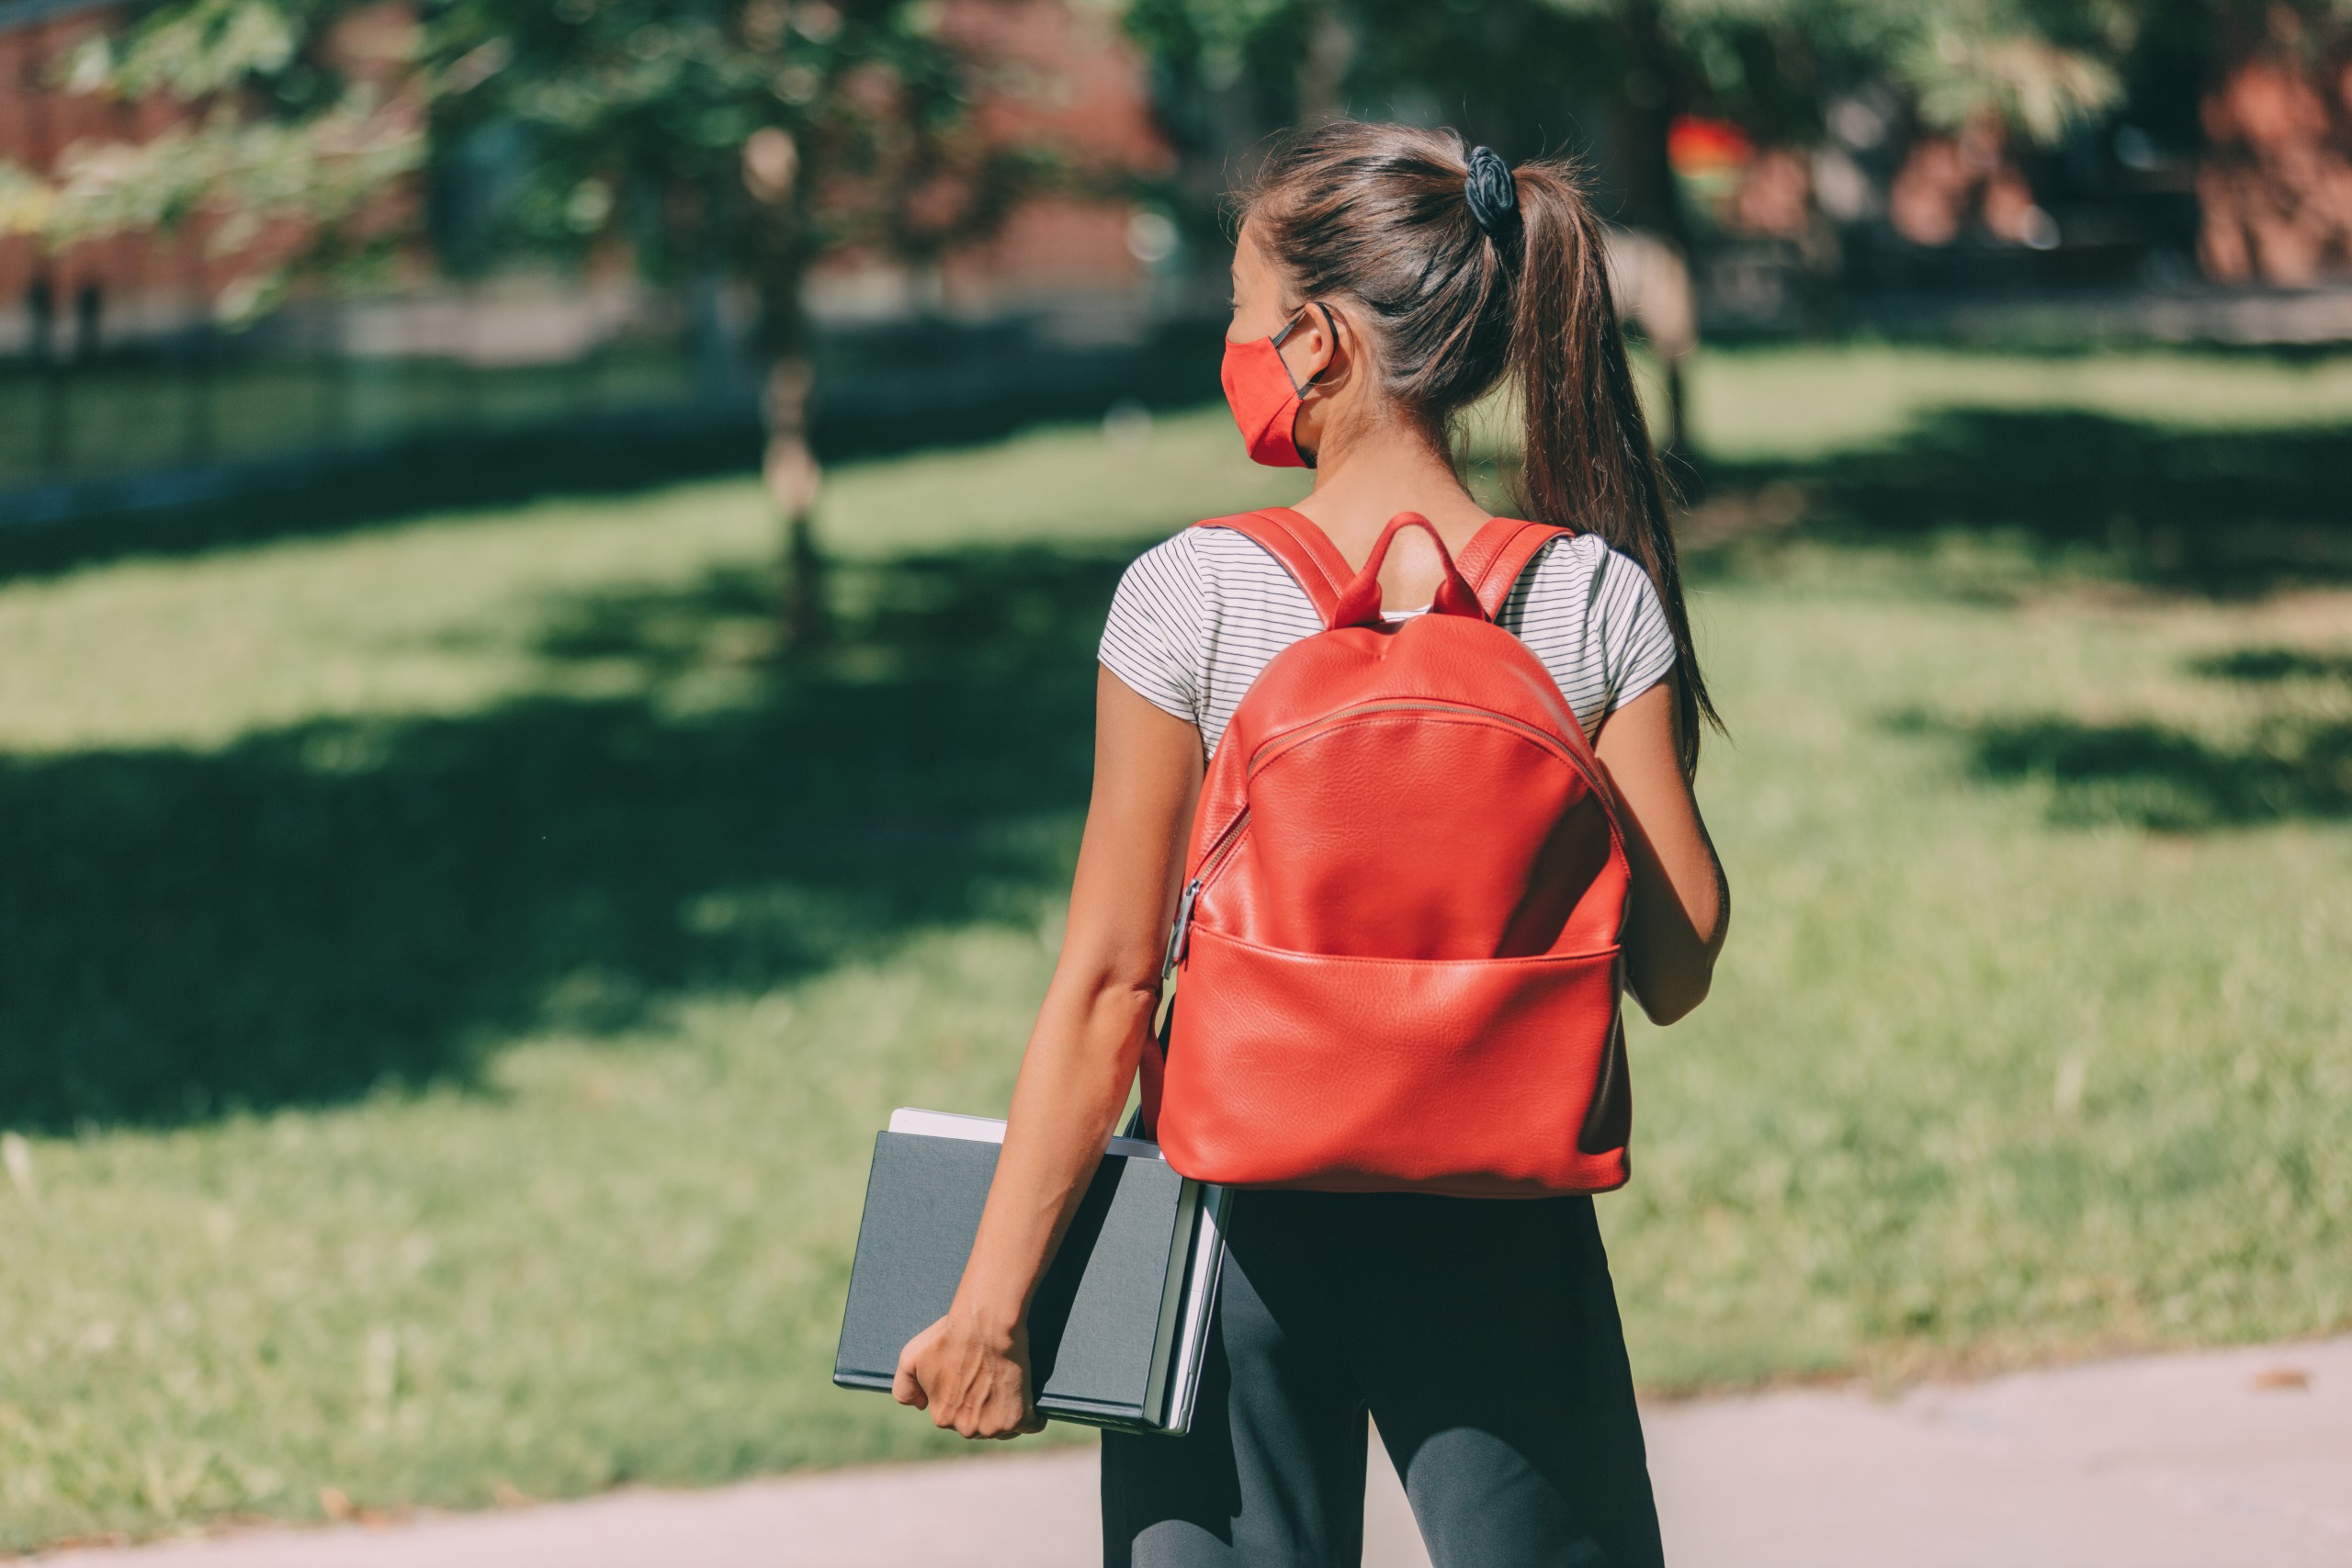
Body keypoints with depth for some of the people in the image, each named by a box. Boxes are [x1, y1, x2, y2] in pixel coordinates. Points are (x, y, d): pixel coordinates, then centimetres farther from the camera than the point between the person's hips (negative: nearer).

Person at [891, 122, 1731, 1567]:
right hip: (1503, 1231, 1)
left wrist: (991, 1302, -4)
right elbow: (1676, 970, -5)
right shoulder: (1598, 601, -7)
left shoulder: (1193, 601, -11)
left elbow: (1109, 986, -10)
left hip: (1245, 1215, -1)